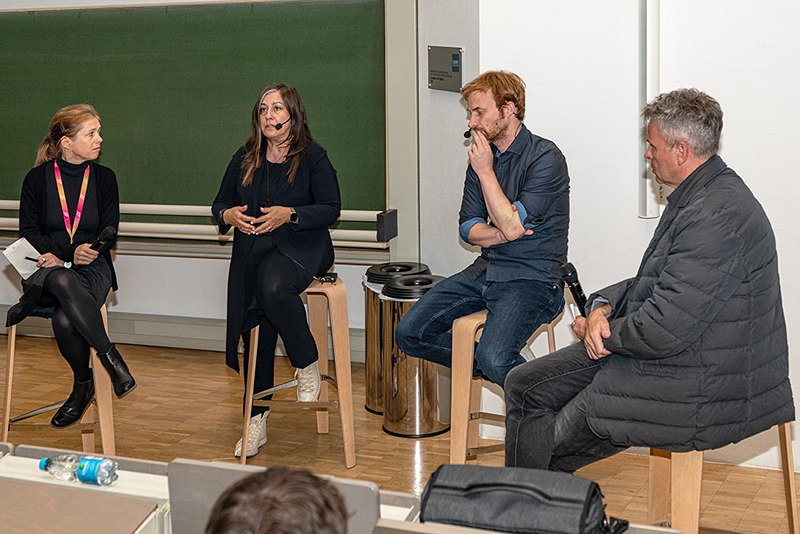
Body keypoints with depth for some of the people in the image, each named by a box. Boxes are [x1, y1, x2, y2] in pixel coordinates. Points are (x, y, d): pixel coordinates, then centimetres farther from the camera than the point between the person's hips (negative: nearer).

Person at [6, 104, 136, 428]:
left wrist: (84, 252, -16)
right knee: (63, 282, -40)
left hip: (91, 267, 0)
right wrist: (64, 259, -16)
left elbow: (109, 231, 5)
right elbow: (29, 231, 1)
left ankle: (82, 386, -15)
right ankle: (110, 357, -29)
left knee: (64, 319, -35)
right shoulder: (38, 179, 6)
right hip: (48, 267, 0)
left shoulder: (104, 178, 10)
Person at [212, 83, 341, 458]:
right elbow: (219, 203, 19)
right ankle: (257, 420, 4)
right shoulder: (244, 159, 14)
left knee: (273, 287, -37)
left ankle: (308, 365, -14)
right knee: (253, 330, -6)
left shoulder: (313, 157, 1)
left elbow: (331, 209, -4)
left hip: (299, 248, -4)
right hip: (251, 253, 4)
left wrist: (289, 214, -18)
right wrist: (228, 215, -5)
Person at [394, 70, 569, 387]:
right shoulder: (483, 156, 11)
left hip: (532, 279, -8)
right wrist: (501, 234, -12)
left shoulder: (545, 158, -12)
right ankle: (488, 367, 10)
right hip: (486, 270, 8)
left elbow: (511, 225, -20)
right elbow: (467, 228, 10)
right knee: (409, 333, -5)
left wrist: (485, 171, -13)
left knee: (493, 358, -30)